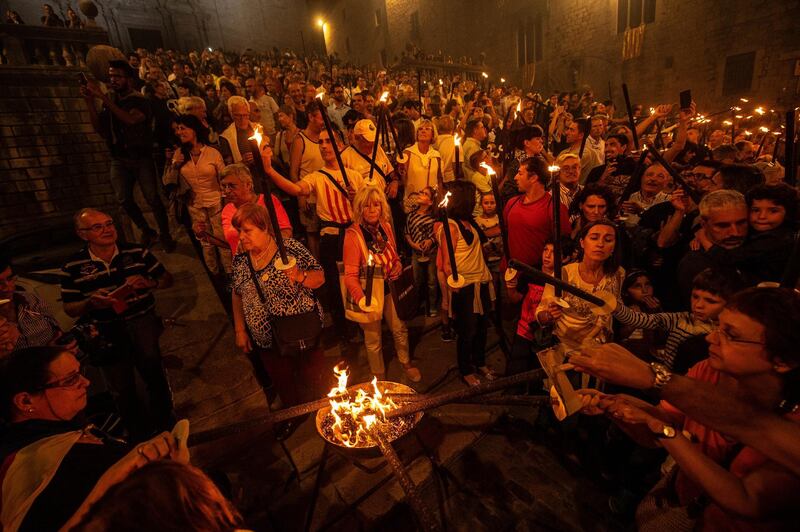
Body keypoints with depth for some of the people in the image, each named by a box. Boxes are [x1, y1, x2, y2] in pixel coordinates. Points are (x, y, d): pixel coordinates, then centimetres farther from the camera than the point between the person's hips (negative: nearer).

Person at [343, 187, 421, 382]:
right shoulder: (353, 234, -22)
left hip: (390, 288, 5)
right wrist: (360, 298, -41)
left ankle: (406, 363, 49)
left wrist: (398, 265, -9)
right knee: (373, 339, 14)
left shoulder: (386, 227, -4)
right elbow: (350, 275, -25)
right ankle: (380, 378, 40)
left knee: (400, 329, 19)